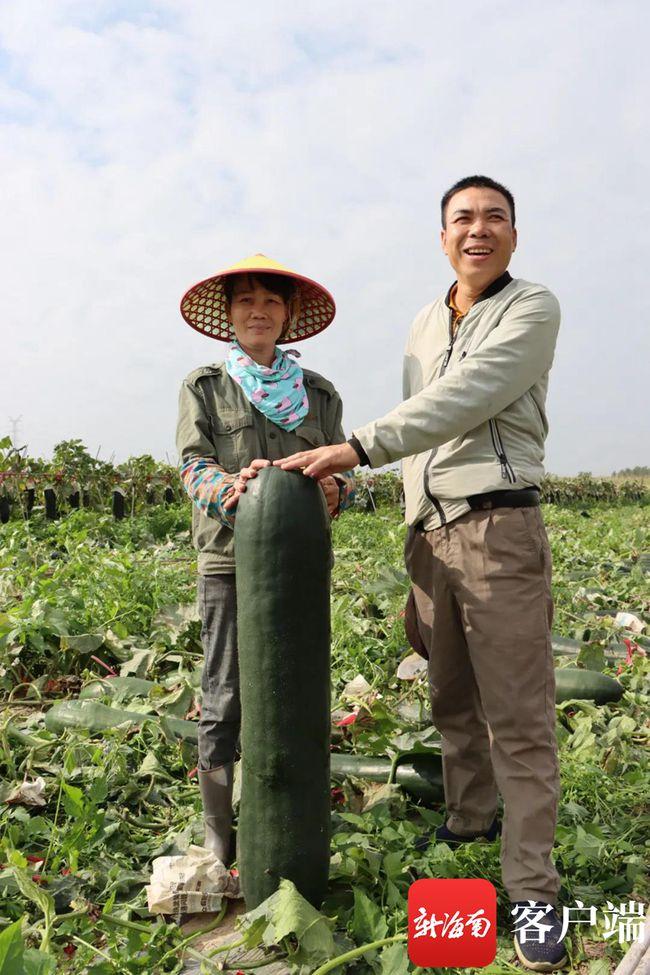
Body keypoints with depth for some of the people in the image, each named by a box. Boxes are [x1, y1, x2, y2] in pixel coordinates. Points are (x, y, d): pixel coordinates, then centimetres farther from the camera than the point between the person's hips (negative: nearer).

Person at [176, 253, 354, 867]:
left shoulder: (318, 393, 13)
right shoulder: (203, 387, 8)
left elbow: (341, 468, 10)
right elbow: (192, 466, -2)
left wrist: (336, 489, -15)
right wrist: (230, 485, -24)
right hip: (229, 560, -2)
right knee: (225, 697, 1)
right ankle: (218, 834, 16)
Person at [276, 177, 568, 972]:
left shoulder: (533, 309, -2)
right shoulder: (423, 327, 19)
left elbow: (464, 401, -18)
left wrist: (357, 447, -24)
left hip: (500, 527, -6)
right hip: (428, 534, 6)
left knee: (518, 714, -3)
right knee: (451, 699, 15)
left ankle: (532, 887, 6)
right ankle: (469, 818, 34)